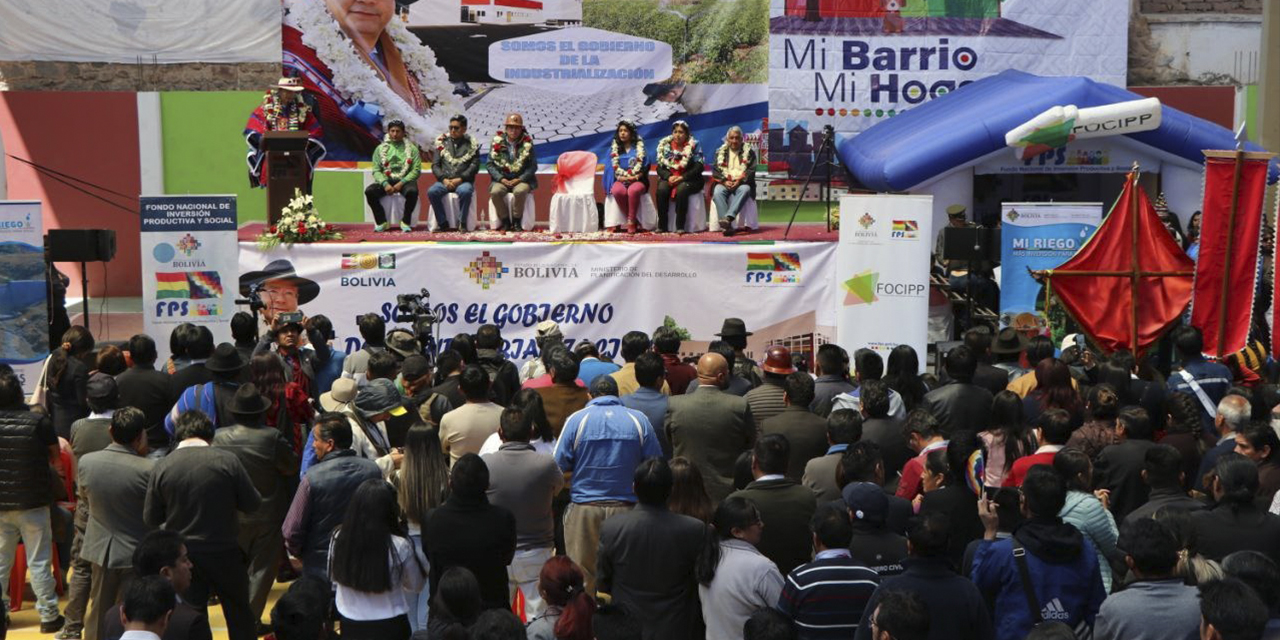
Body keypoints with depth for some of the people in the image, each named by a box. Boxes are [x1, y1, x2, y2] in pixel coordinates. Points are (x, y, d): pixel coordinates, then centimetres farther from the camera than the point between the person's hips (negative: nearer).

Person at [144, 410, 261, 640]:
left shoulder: (161, 467, -8)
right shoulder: (227, 460, -14)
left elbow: (151, 518, -1)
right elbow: (252, 504, -9)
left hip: (182, 555, 2)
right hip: (224, 552, -2)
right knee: (239, 613, 16)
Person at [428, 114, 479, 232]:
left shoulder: (471, 144, 7)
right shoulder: (442, 142, 14)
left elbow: (475, 165, -1)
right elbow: (435, 165, 9)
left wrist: (460, 179, -13)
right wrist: (444, 179, -8)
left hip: (463, 181, -2)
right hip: (445, 181, 2)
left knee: (465, 191, -37)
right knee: (432, 191, -28)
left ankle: (462, 223, -21)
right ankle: (443, 223, -17)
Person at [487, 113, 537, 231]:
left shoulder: (527, 144, 0)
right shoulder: (497, 142, 3)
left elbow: (533, 166, -2)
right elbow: (490, 164, 2)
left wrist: (519, 179, -14)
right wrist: (501, 179, -12)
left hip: (521, 180, -1)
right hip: (502, 179, 1)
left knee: (520, 192, -34)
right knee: (495, 192, -30)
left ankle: (516, 221, -14)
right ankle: (505, 221, -11)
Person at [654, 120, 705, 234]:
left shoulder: (694, 146, 0)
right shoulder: (665, 146, 8)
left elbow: (698, 168, -9)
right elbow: (660, 167, 4)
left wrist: (682, 177, -21)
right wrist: (668, 177, -17)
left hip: (689, 179, -3)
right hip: (669, 178, 3)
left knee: (681, 189, -36)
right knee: (661, 189, -30)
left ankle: (680, 227, -33)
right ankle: (662, 226, -26)